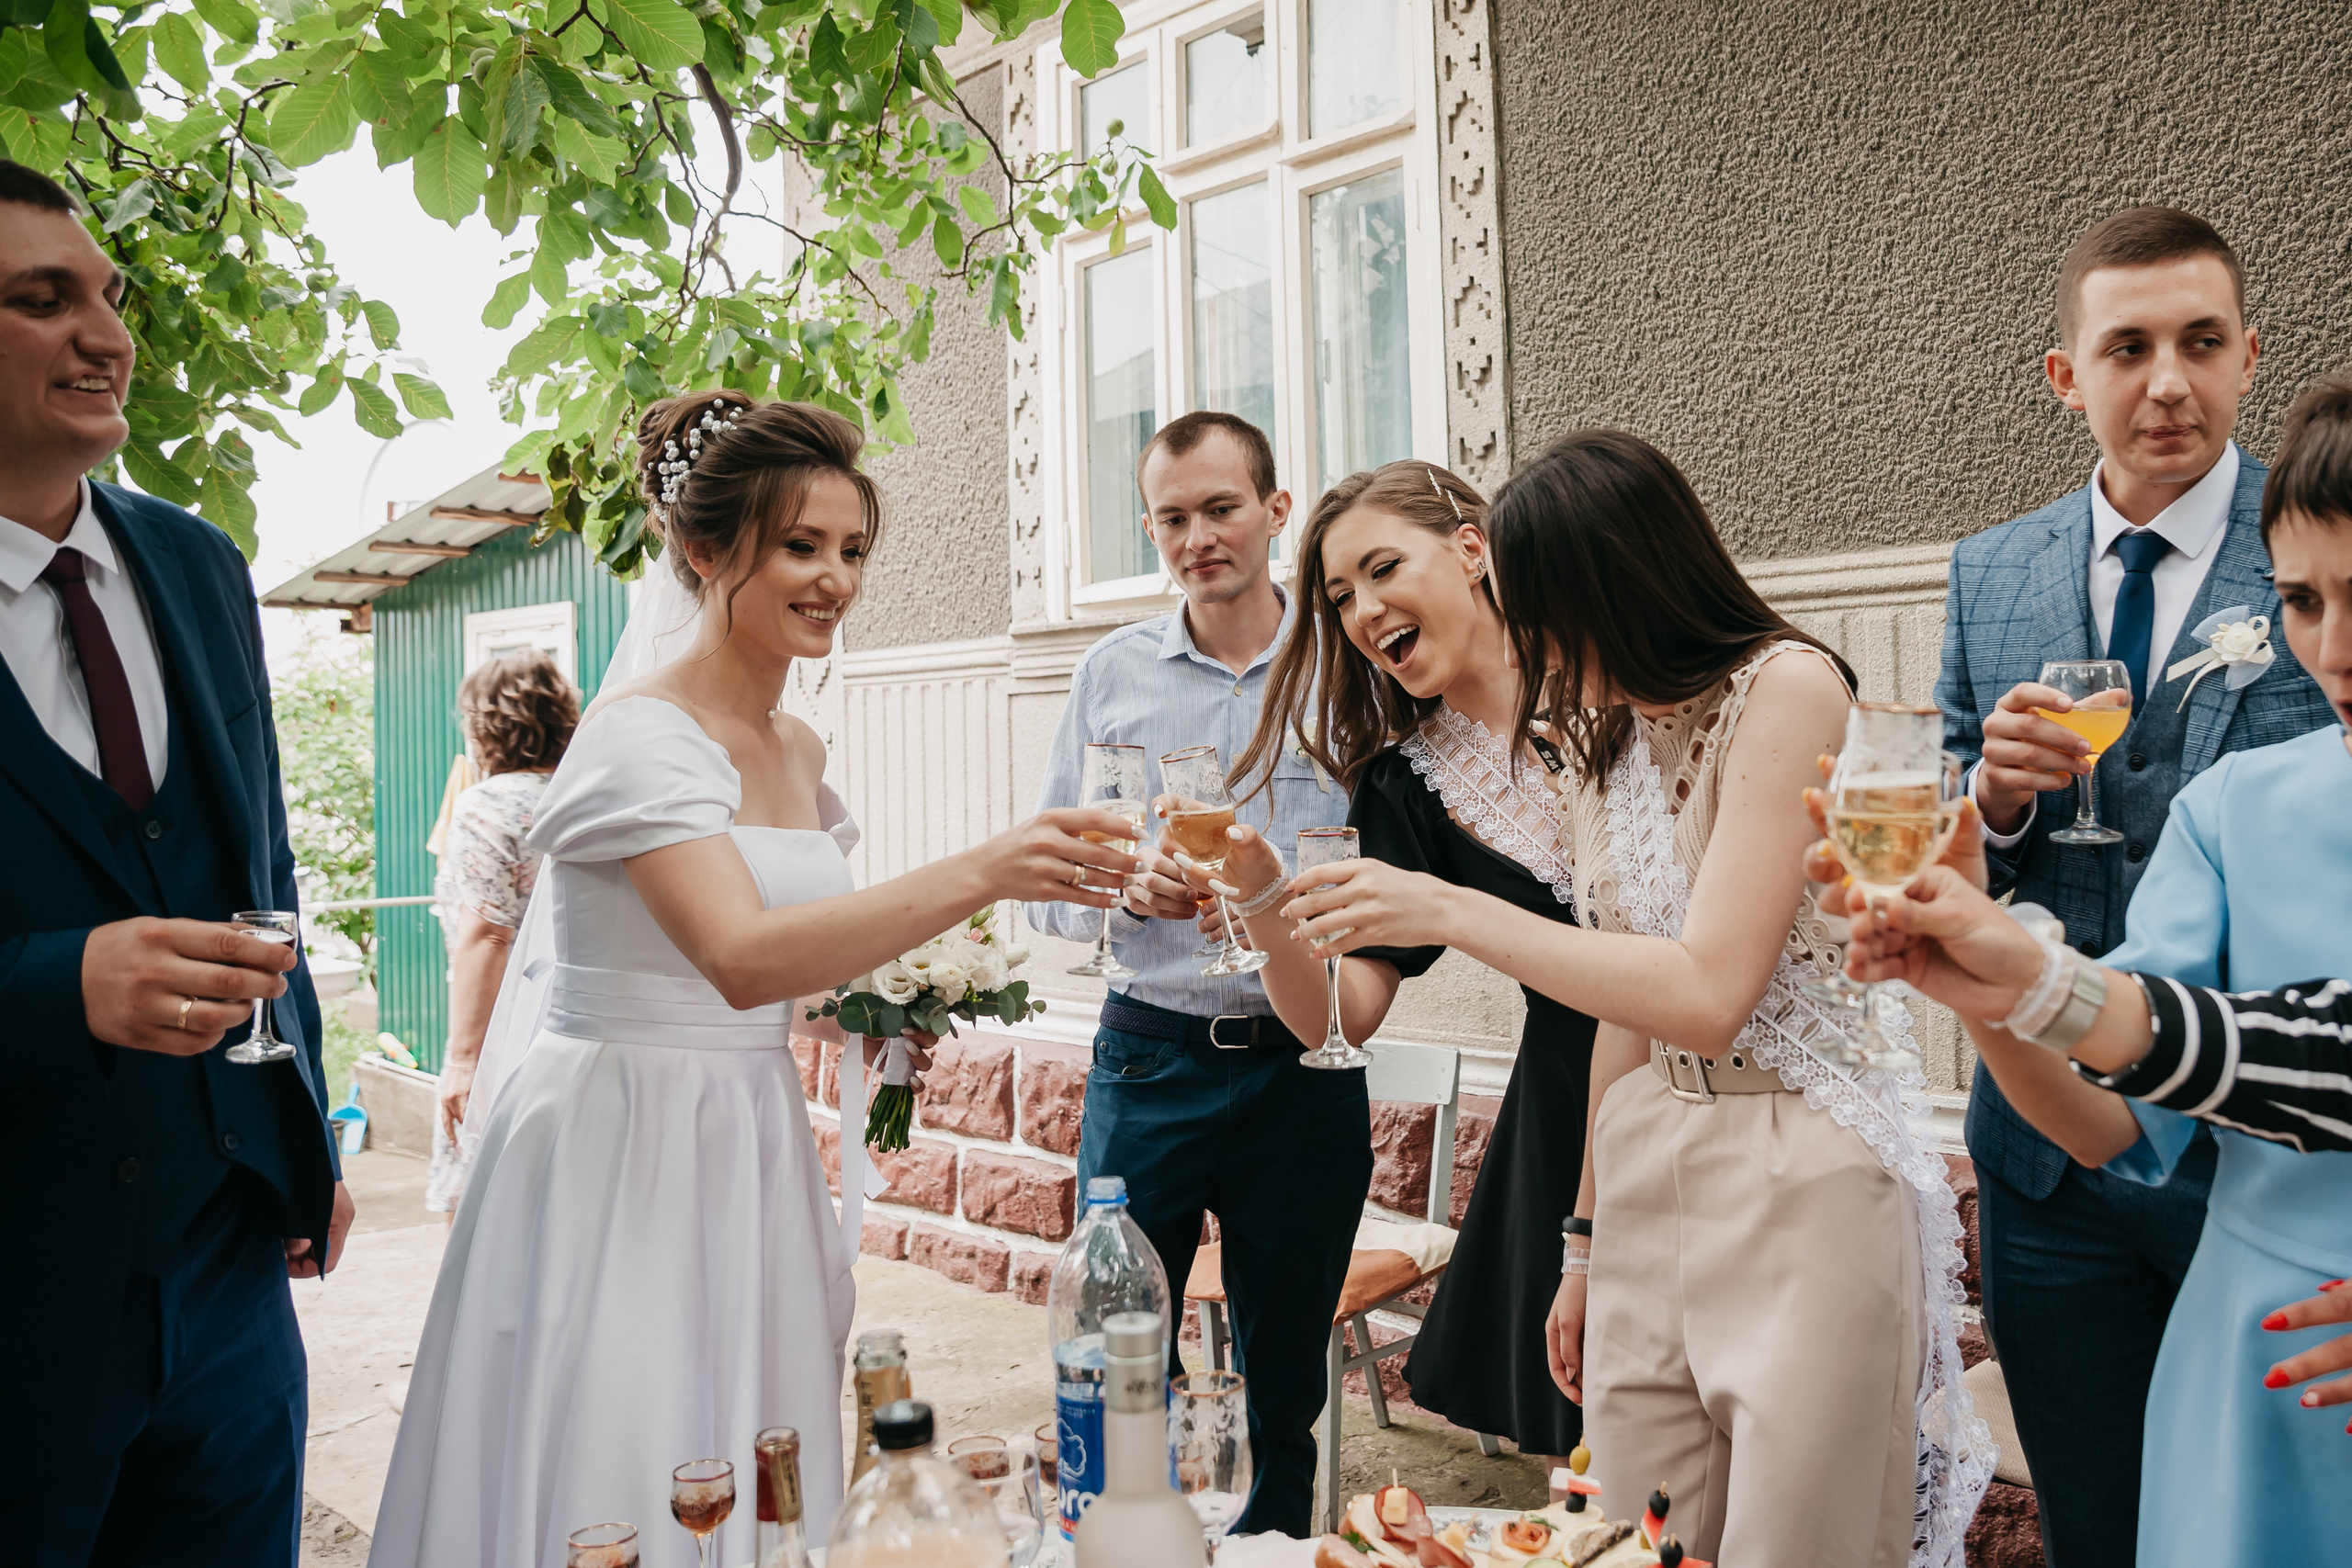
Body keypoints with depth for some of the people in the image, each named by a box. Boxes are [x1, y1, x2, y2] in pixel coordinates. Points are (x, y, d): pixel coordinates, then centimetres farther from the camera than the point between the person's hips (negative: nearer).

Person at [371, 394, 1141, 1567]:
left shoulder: (800, 751, 9)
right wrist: (975, 875, -36)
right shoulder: (640, 735, -16)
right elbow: (741, 958, -31)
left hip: (749, 1149, 8)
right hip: (619, 1150, -7)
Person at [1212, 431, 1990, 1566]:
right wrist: (1586, 1240, 15)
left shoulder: (1786, 687, -13)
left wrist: (1448, 911, -17)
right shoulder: (1606, 733, 10)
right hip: (1644, 1180, 7)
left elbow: (1706, 991, -21)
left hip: (1800, 1186, -7)